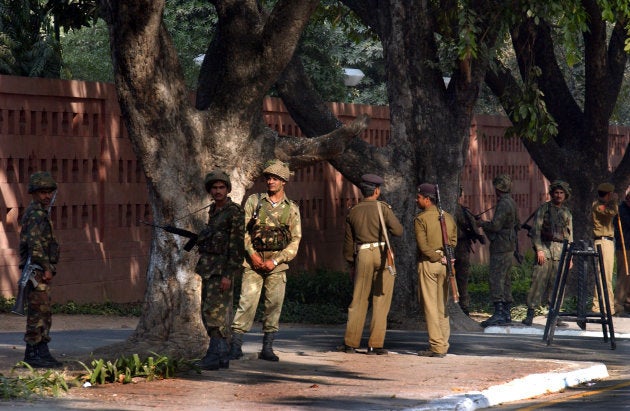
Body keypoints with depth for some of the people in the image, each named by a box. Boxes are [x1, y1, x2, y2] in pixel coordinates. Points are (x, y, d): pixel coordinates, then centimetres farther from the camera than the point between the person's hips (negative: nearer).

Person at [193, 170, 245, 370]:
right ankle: (222, 356, 13)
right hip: (208, 267, 9)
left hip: (222, 268, -9)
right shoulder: (213, 211, 16)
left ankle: (215, 356, -13)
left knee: (214, 311, -14)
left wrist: (228, 274, -21)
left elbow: (237, 245, -16)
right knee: (207, 312, 9)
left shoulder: (234, 212, -11)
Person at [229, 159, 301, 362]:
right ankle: (236, 345, -10)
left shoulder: (292, 209, 7)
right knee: (247, 301, -10)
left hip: (277, 264, 1)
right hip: (253, 261, -1)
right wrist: (252, 254, -8)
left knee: (274, 305, 1)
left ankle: (267, 348, 8)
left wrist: (275, 261, -8)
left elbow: (295, 241, 4)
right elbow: (242, 229, 3)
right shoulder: (254, 201, 6)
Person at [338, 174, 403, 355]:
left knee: (359, 300, 9)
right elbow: (398, 231, -7)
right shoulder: (383, 208, -4)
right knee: (381, 301, 2)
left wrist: (351, 263, 21)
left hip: (363, 256, 3)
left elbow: (348, 242, 12)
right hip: (382, 254, -3)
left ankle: (351, 343, 10)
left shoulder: (353, 212, 8)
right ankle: (375, 345, 0)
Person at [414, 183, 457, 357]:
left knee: (430, 306, -3)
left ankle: (436, 346, -7)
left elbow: (423, 245, -15)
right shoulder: (448, 218, 10)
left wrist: (437, 257, -6)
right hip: (444, 265, 6)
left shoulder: (420, 219, -8)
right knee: (442, 306, 11)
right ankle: (443, 344, 11)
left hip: (428, 263, -6)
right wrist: (443, 257, 6)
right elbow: (453, 241, 8)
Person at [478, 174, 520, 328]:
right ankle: (506, 313, 15)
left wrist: (482, 224, -3)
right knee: (505, 280, 12)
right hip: (509, 246, 10)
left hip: (500, 246, -10)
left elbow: (495, 225, -21)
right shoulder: (511, 203, 15)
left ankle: (499, 313, -15)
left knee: (496, 280, -11)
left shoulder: (504, 204, -16)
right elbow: (517, 225, 22)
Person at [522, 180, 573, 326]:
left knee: (557, 283, 3)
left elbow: (570, 235, 20)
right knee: (538, 280, -11)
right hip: (545, 248, -4)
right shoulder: (544, 209, 4)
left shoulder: (567, 213, 17)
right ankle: (530, 313, -11)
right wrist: (539, 249, -12)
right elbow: (535, 230, -2)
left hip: (561, 250, 4)